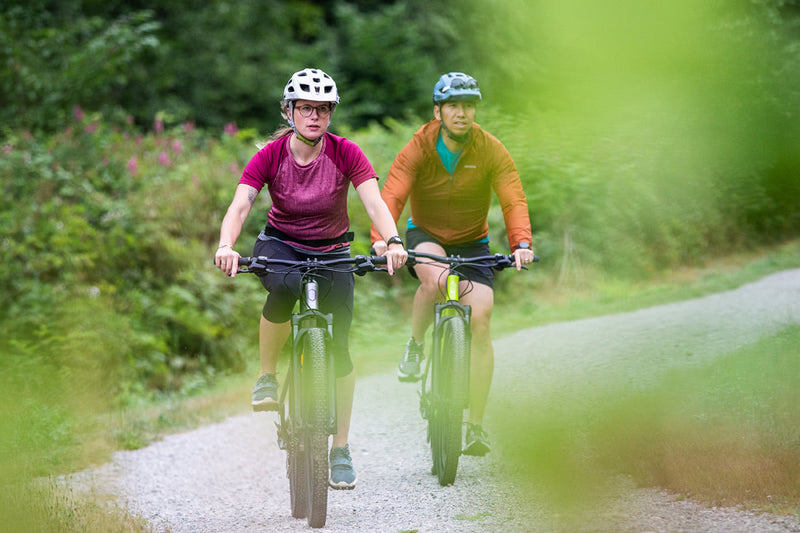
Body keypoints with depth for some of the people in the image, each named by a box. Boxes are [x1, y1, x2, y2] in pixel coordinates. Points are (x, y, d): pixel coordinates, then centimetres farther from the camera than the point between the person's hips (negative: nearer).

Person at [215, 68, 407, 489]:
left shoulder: (345, 154, -16)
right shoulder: (270, 155, -17)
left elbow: (374, 202, -26)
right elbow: (239, 206, -27)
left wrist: (393, 241, -45)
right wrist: (226, 246, -47)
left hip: (332, 252, 1)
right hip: (280, 245, -1)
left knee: (338, 345, -6)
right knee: (284, 287, -38)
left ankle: (341, 449, 6)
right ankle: (267, 378, -18)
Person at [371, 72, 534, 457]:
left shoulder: (491, 151, -15)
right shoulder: (417, 149, -18)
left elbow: (513, 201, -23)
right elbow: (392, 196, -28)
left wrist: (522, 244, -41)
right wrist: (382, 238, -47)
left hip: (472, 244, 1)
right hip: (426, 236, -1)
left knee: (480, 320, -17)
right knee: (434, 278, -37)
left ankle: (476, 426, -13)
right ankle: (415, 346, -6)